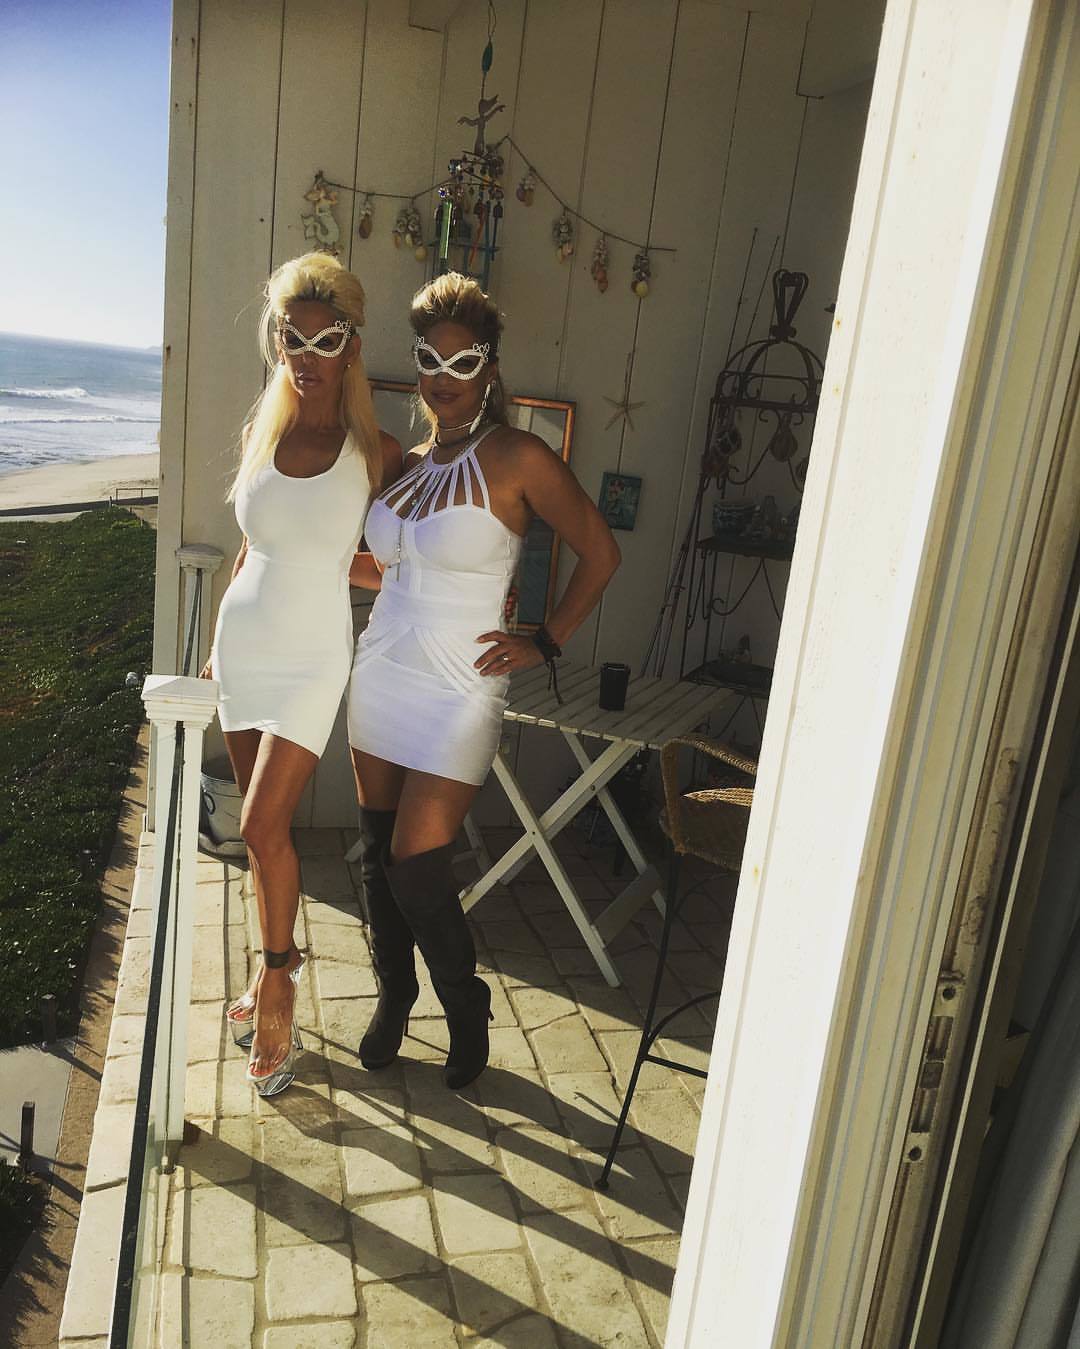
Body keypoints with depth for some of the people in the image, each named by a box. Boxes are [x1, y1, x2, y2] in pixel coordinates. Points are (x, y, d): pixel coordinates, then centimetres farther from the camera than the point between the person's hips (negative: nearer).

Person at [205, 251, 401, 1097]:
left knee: (264, 827, -8)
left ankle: (278, 972, 15)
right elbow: (252, 550, 13)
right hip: (242, 646, 4)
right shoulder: (261, 433, 5)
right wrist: (218, 645, 15)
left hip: (310, 658, -4)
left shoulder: (375, 452, -8)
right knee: (262, 827, 12)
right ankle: (276, 969, 29)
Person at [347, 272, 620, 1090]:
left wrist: (545, 643, -6)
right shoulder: (406, 463, 9)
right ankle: (394, 997, 34)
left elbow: (600, 552, -6)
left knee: (416, 868, -6)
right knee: (379, 854, 12)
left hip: (457, 694, -6)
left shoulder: (518, 458, -10)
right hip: (382, 678, 6)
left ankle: (467, 1008, 21)